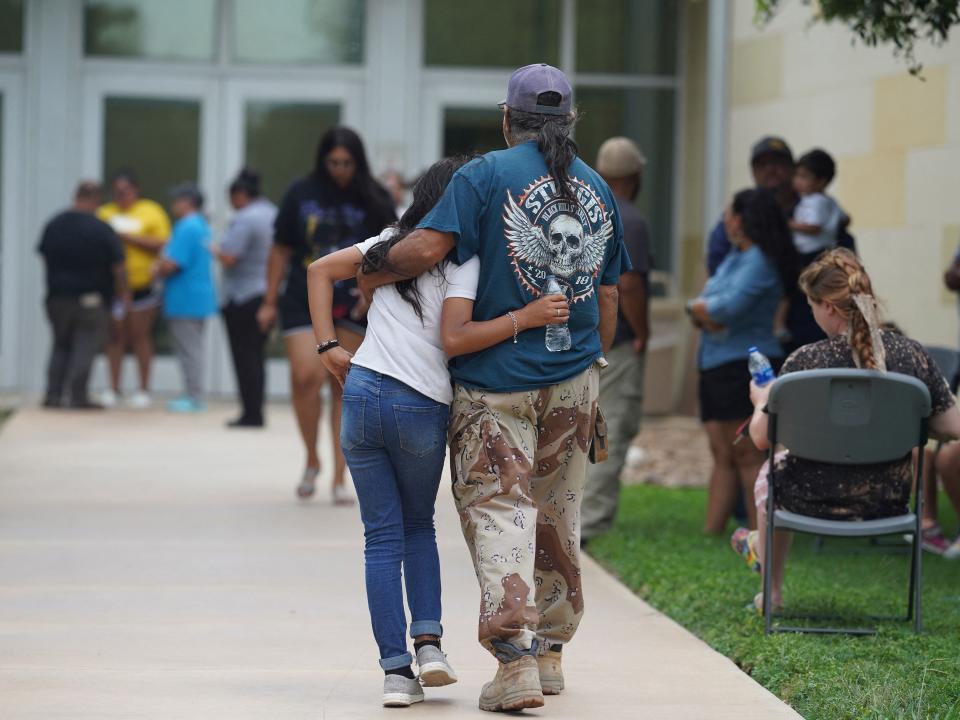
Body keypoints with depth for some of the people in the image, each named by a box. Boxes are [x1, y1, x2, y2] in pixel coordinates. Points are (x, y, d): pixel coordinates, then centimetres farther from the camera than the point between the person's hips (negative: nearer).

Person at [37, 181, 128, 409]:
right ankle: (77, 396, -3)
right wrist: (122, 292, 6)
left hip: (58, 296, 5)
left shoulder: (53, 225, 1)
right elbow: (118, 266, -10)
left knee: (61, 345, 16)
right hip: (91, 300, -5)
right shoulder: (103, 230, -13)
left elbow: (45, 258, 12)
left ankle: (53, 393, 10)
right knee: (85, 347, 1)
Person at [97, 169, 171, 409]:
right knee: (115, 336, 3)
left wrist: (130, 238, -15)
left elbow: (162, 245, -8)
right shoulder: (105, 213, 12)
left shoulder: (151, 212, 1)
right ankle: (113, 389, 8)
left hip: (142, 284, -3)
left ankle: (144, 390, 7)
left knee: (140, 335, 1)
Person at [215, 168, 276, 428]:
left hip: (244, 297, -8)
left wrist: (215, 250, -2)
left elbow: (229, 258, -21)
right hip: (269, 294, 8)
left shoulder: (245, 219, -16)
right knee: (256, 356, 13)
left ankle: (251, 413, -4)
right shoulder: (274, 215, 11)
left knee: (245, 357, -3)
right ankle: (256, 412, 14)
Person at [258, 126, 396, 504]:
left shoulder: (374, 200, 2)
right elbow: (281, 250, 9)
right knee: (305, 377, -16)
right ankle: (312, 460, 6)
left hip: (353, 305, 0)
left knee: (344, 388, 1)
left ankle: (339, 479, 9)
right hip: (304, 303, 0)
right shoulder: (301, 194, 3)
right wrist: (270, 302, 9)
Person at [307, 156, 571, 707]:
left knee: (383, 536, 7)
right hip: (422, 410, -3)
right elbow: (454, 339, -14)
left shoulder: (394, 243, 14)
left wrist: (330, 347, 14)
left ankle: (396, 669, 1)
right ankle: (428, 639, 5)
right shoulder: (463, 257, -4)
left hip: (363, 393, 3)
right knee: (419, 526, 21)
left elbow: (321, 270, 18)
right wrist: (525, 318, -15)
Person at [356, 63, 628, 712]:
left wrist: (373, 275, -1)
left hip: (496, 378, -5)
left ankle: (516, 661, -18)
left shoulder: (487, 175, -7)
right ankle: (550, 651, 27)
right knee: (557, 517, 16)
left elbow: (428, 248, -19)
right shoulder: (598, 190, 10)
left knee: (499, 510, -6)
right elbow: (608, 302, 14)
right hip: (574, 379, 5)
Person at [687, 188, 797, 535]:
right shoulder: (733, 257, 18)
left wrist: (701, 307, -2)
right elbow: (700, 303, 16)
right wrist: (705, 312, -8)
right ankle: (711, 531, 9)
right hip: (715, 365, 9)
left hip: (745, 365, -9)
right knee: (722, 455, 8)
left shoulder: (759, 261, -11)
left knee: (747, 455, -9)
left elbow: (731, 305, -22)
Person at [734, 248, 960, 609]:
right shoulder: (913, 355, -12)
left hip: (819, 501, -4)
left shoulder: (805, 362, -21)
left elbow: (761, 438, -12)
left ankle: (772, 594, 47)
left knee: (770, 473, 34)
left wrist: (761, 401, 10)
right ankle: (760, 544, 62)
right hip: (889, 501, 4)